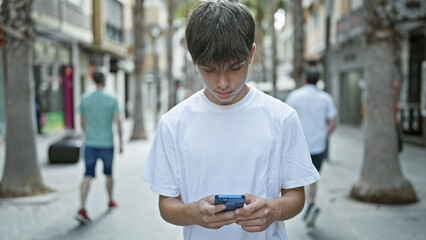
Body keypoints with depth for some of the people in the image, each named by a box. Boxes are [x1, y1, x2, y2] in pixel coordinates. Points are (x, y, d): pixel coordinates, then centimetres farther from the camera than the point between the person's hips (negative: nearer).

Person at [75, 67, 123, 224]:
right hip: (107, 144, -1)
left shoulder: (85, 100, 1)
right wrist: (121, 142, 0)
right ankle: (111, 201, 36)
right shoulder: (112, 100, -7)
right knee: (108, 174, 18)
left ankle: (82, 209, -15)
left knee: (88, 176, -3)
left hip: (90, 144, 2)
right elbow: (118, 122, -10)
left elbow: (83, 124, 9)